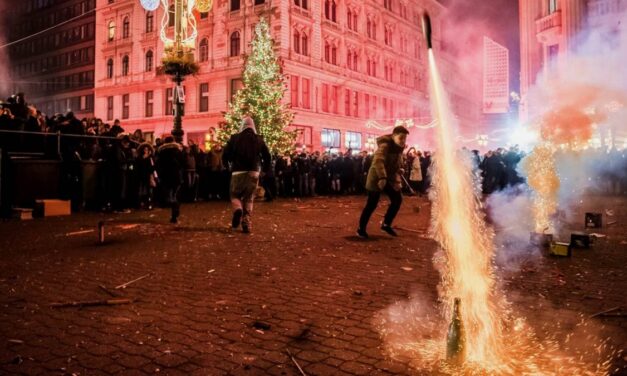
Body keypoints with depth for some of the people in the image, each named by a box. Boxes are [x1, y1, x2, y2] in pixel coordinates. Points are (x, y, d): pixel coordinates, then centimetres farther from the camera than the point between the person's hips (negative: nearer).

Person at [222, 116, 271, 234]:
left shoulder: (235, 138, 2)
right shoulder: (259, 139, 5)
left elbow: (225, 154, -1)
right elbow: (267, 157, 2)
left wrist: (227, 166, 17)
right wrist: (265, 169, 18)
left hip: (238, 172, -1)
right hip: (253, 172, 1)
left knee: (235, 195, 13)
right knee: (249, 198, 10)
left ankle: (237, 209, -18)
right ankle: (246, 223, 0)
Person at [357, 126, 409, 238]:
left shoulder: (399, 148, 5)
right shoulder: (385, 145, -22)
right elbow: (378, 161, -38)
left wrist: (397, 179, 7)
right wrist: (382, 177, -49)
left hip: (390, 178, 8)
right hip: (377, 177, -8)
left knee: (398, 199, 2)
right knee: (371, 205, -4)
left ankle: (386, 224, 16)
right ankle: (361, 229, 10)